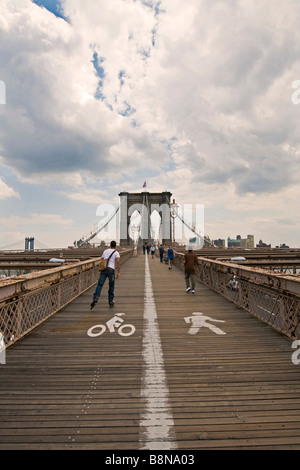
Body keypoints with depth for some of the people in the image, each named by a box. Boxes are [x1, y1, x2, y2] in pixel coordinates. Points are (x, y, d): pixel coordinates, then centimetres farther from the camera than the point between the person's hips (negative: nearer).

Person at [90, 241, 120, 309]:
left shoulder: (105, 251, 19)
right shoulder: (116, 253, 6)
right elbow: (118, 262, -8)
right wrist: (118, 272, -10)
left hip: (104, 269, 2)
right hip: (111, 269, -2)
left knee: (100, 284, -4)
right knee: (111, 286, 12)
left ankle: (95, 299, -23)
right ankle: (111, 301, 18)